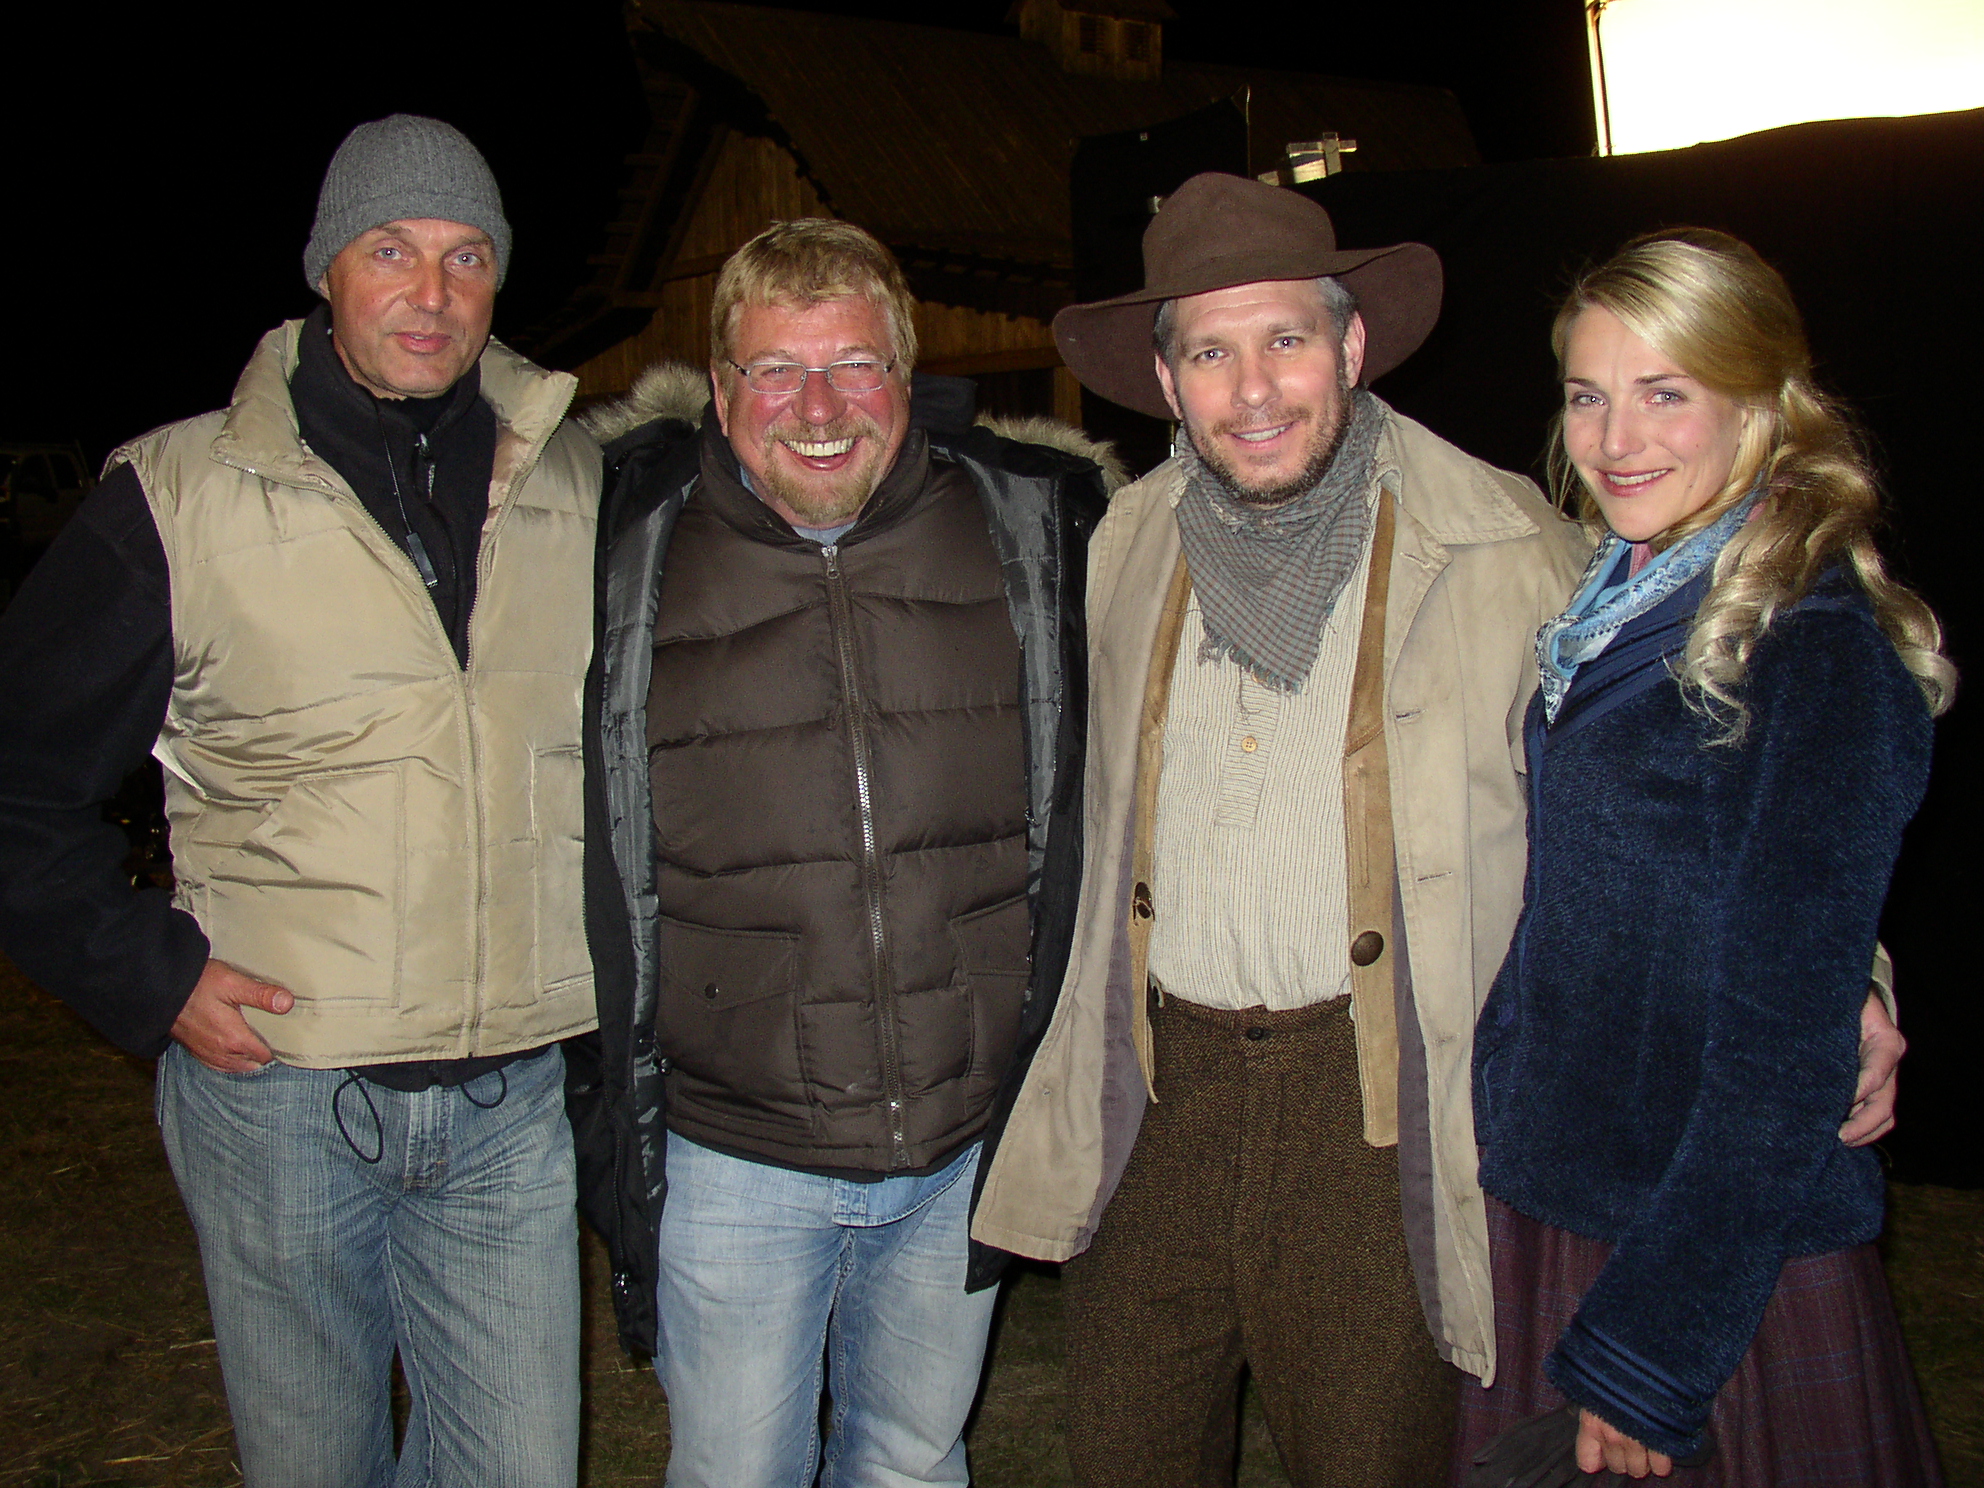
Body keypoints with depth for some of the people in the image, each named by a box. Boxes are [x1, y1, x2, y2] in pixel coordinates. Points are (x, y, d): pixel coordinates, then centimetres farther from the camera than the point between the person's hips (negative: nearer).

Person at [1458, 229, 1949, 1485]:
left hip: (1729, 1264, -7)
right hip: (1536, 1209, 7)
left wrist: (1644, 1357, -17)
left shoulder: (1818, 652, -17)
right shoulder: (1603, 618, 6)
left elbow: (1782, 1045, -18)